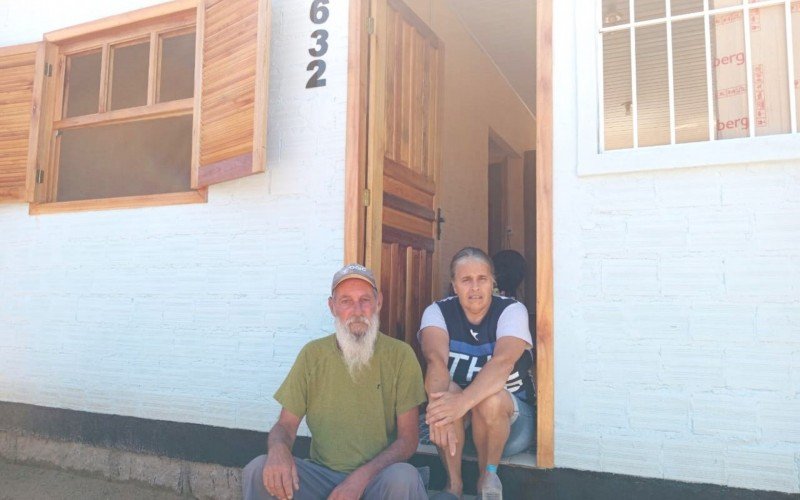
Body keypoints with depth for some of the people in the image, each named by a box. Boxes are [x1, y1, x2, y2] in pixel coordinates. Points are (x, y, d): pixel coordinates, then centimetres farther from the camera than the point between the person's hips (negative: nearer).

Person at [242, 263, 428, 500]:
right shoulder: (312, 354, 1)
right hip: (321, 473, 2)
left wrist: (361, 477, -22)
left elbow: (408, 438, -7)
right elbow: (285, 425, 2)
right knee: (257, 471, -23)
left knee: (403, 478, -34)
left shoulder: (400, 356, -7)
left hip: (377, 475, -1)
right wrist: (278, 448, -22)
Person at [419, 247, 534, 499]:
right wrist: (440, 409, -50)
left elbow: (503, 362, -34)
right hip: (458, 416, 2)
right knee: (447, 391, -31)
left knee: (491, 398, -34)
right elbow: (436, 360, -30)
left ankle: (488, 477, -8)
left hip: (511, 415, -1)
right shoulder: (437, 312, -10)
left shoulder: (512, 311, -15)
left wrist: (463, 402, -51)